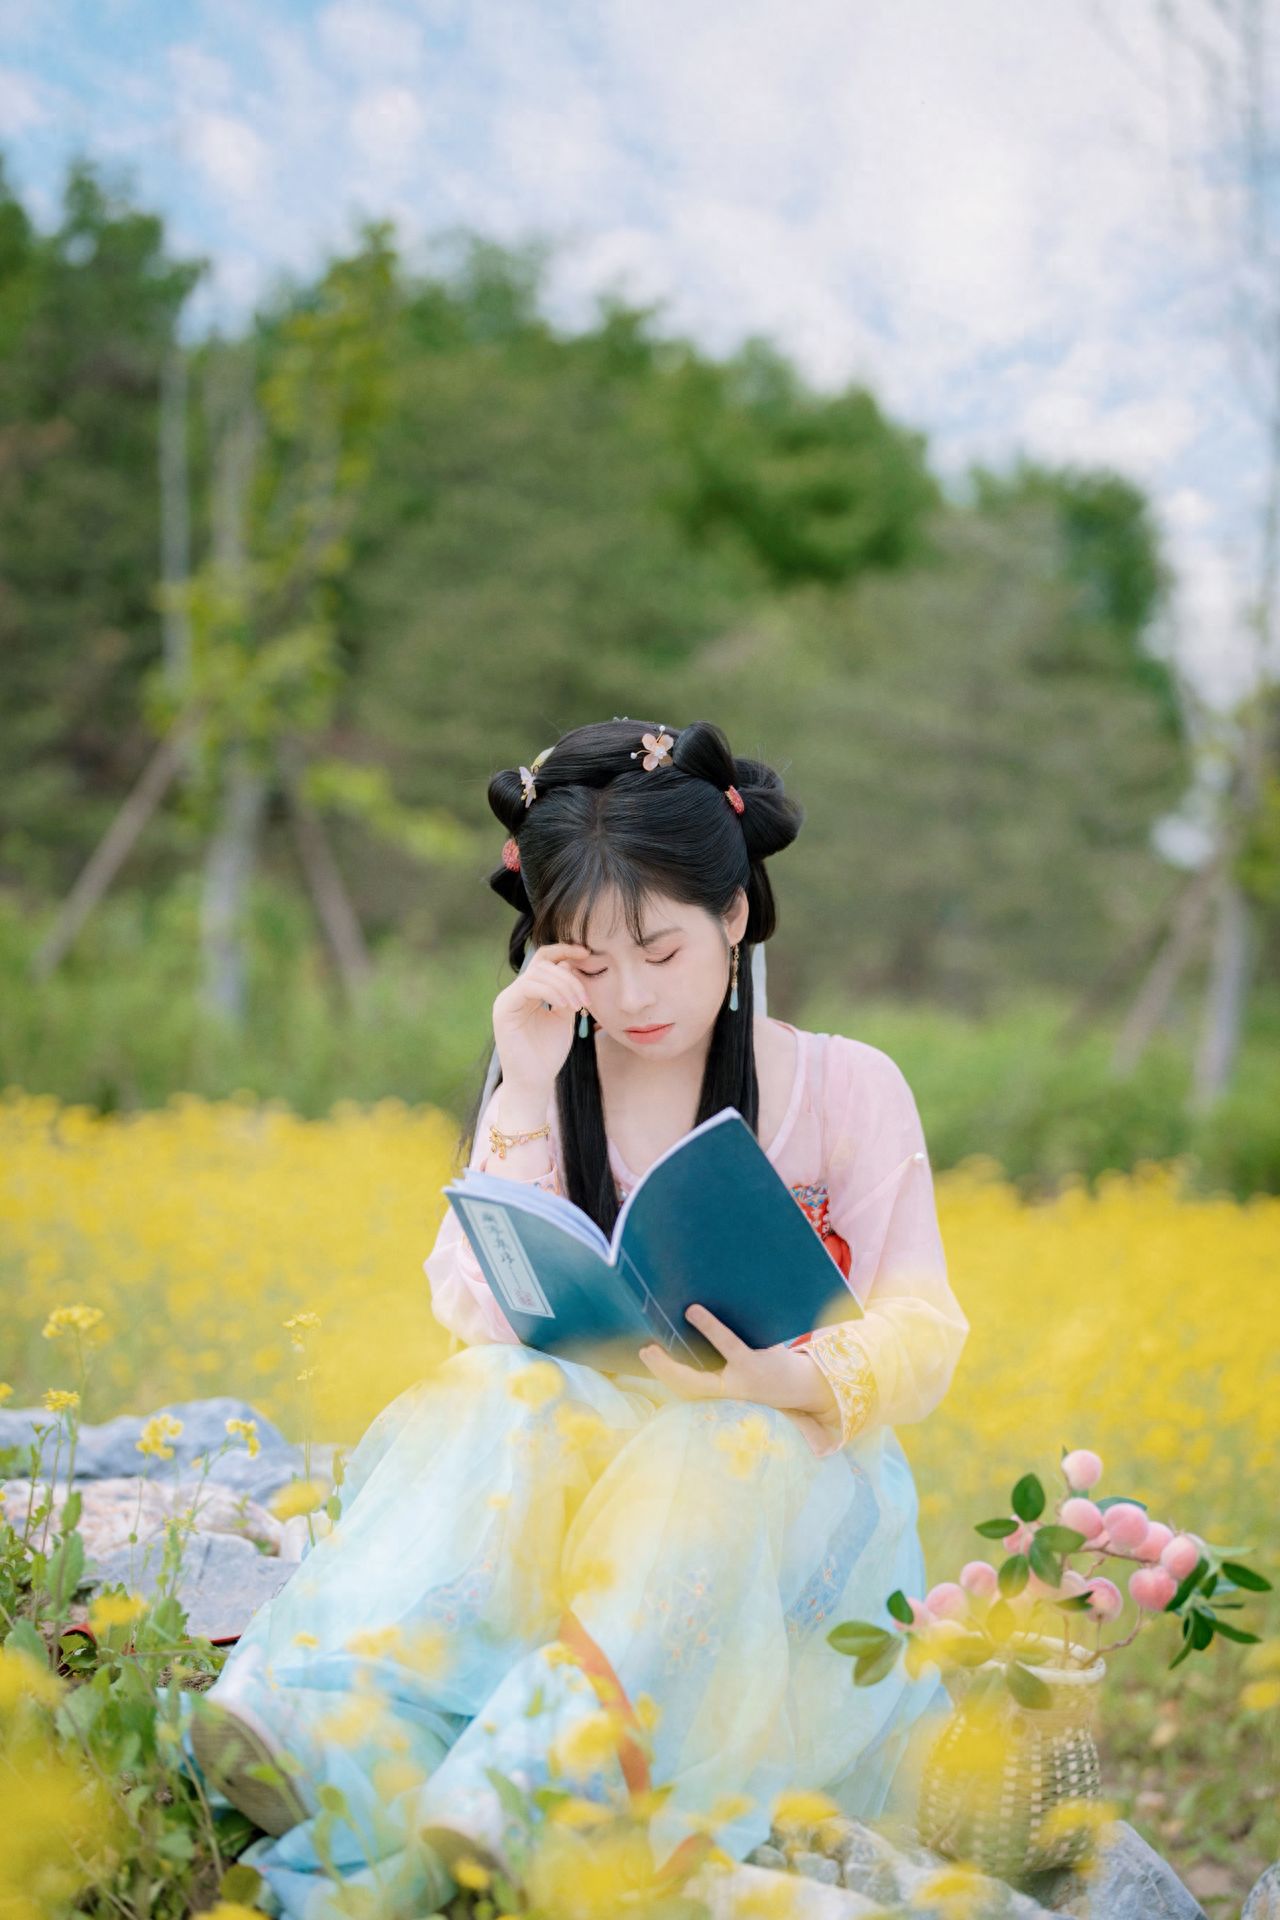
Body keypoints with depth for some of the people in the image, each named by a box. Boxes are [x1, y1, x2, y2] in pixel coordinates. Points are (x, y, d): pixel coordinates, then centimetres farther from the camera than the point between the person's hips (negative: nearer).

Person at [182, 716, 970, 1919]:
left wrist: (799, 1381, -26)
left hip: (785, 1475, -1)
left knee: (698, 1458, -36)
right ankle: (317, 1736, -53)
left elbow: (920, 1338, -4)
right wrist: (527, 1096, -13)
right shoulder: (540, 1085, 7)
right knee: (506, 1404, -32)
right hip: (570, 1468, 2)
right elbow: (489, 1322, -5)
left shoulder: (849, 1089, 1)